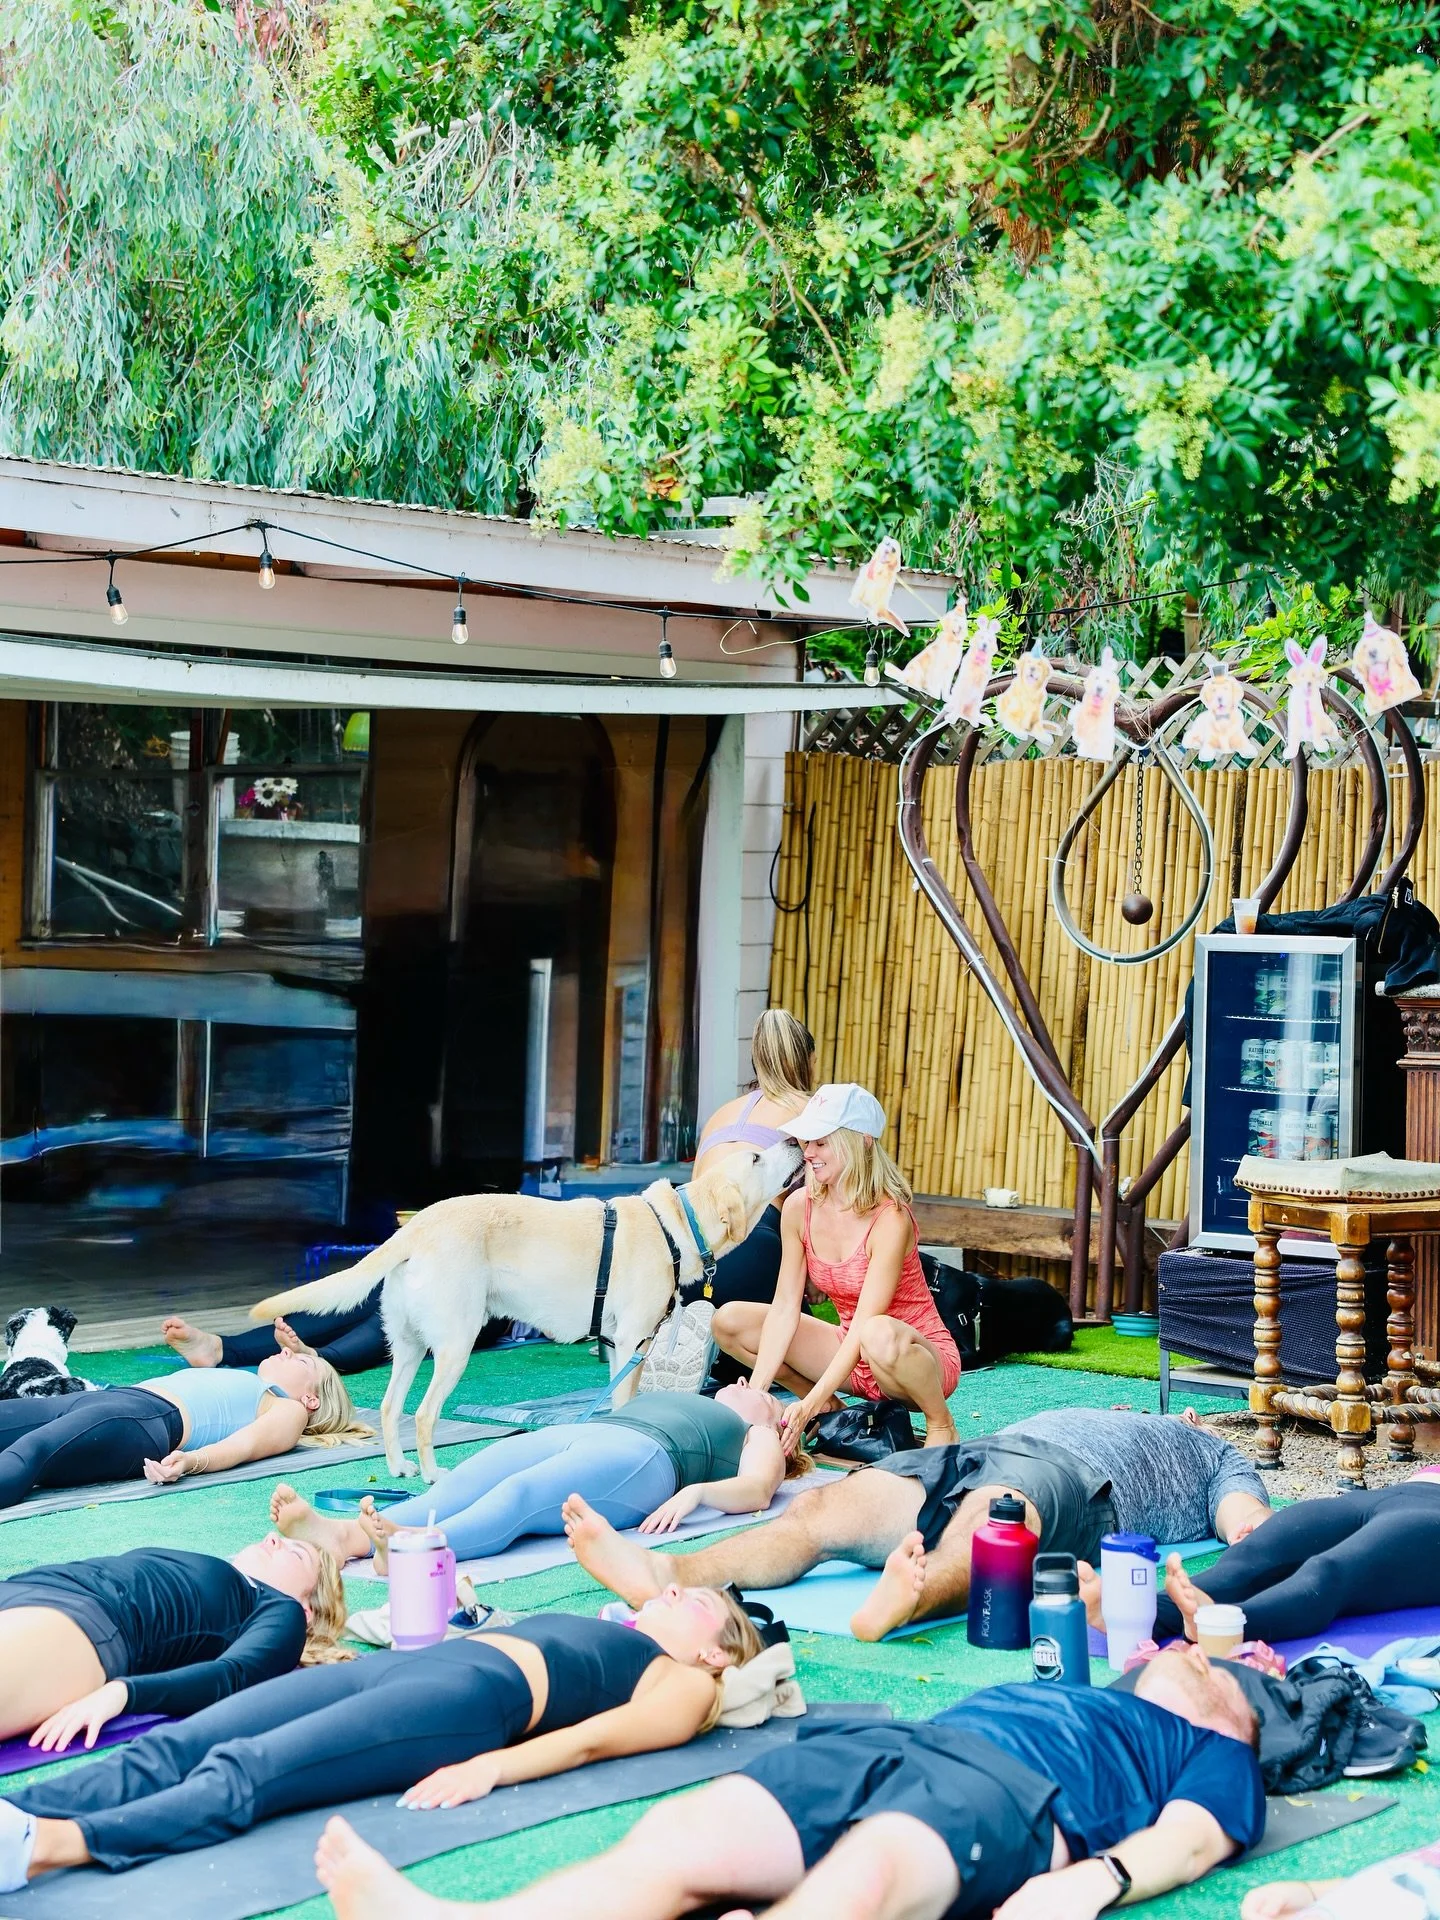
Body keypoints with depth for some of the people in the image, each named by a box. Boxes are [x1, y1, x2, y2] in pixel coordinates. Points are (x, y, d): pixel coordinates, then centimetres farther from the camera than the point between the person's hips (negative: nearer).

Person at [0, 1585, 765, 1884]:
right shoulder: (595, 1635, 38)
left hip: (474, 1698, -7)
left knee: (238, 1774, -31)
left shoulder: (687, 1684, 15)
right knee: (166, 1752, -17)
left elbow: (596, 1736, -3)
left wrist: (493, 1768, -19)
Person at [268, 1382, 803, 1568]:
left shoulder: (758, 1436, 29)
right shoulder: (664, 1401, 46)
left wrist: (695, 1492, -15)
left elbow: (756, 1492, 7)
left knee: (518, 1496, -37)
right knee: (455, 1487, -25)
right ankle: (340, 1533, -51)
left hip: (638, 1456, -5)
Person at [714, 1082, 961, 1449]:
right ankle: (832, 1413, 7)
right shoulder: (799, 1208, -7)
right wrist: (756, 1391, -19)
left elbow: (865, 1324, -30)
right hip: (851, 1351, 6)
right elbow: (784, 1308, -8)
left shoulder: (889, 1219, -25)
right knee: (731, 1321, -8)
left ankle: (940, 1424, -12)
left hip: (923, 1360, -6)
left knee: (879, 1335, -42)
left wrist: (809, 1407, -37)